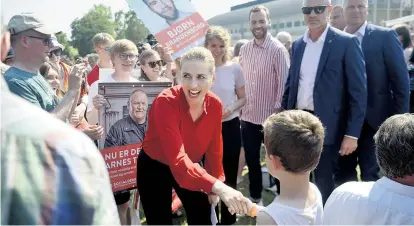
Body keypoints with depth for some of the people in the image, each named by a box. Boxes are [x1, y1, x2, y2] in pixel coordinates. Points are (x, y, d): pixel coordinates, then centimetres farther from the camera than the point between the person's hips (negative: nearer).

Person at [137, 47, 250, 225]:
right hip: (154, 167, -4)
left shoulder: (215, 104, -16)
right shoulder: (166, 102, -32)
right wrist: (219, 187, -53)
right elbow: (178, 159, -41)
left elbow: (214, 149, -2)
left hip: (193, 167, 4)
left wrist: (214, 188, 1)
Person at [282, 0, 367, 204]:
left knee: (323, 182, 6)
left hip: (326, 125, -5)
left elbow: (358, 91, -9)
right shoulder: (297, 45, 9)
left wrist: (352, 133, -13)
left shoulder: (346, 43, -7)